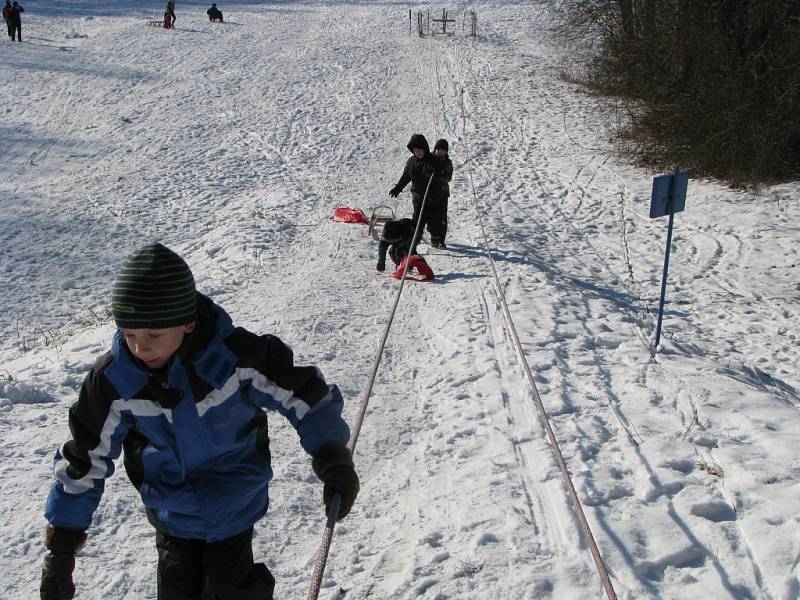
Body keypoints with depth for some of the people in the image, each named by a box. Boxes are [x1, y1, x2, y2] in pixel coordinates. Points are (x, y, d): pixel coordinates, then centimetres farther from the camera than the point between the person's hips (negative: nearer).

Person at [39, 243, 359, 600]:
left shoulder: (235, 354, -28)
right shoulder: (114, 378, -21)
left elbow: (305, 396, -16)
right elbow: (84, 461, -8)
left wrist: (333, 459, -23)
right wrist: (61, 543, -5)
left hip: (234, 506, -2)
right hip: (171, 511, 2)